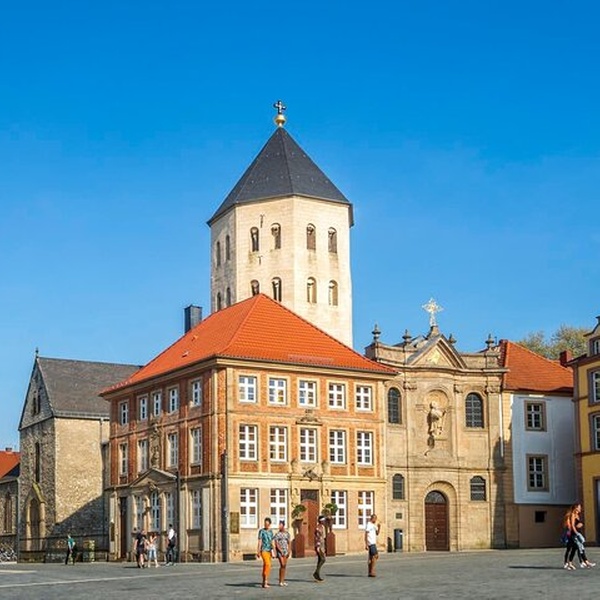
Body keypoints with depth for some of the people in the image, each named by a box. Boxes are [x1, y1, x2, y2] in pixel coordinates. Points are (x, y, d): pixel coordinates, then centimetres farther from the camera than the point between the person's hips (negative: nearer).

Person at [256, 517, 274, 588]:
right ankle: (265, 582, -20)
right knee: (268, 564, -19)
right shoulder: (261, 531, -6)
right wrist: (258, 552, -13)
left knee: (265, 566, 7)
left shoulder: (271, 532, 13)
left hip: (269, 550, 7)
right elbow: (259, 542, -9)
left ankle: (264, 583, 10)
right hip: (263, 550, -7)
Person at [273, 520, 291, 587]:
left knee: (284, 566, 5)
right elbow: (276, 544, -10)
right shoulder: (277, 534, -5)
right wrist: (281, 551, -15)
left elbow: (288, 543, 11)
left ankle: (283, 581, 10)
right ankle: (280, 581, -7)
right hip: (279, 550, -5)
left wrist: (288, 551, 0)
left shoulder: (287, 533, 9)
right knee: (282, 565, -13)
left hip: (285, 551, 5)